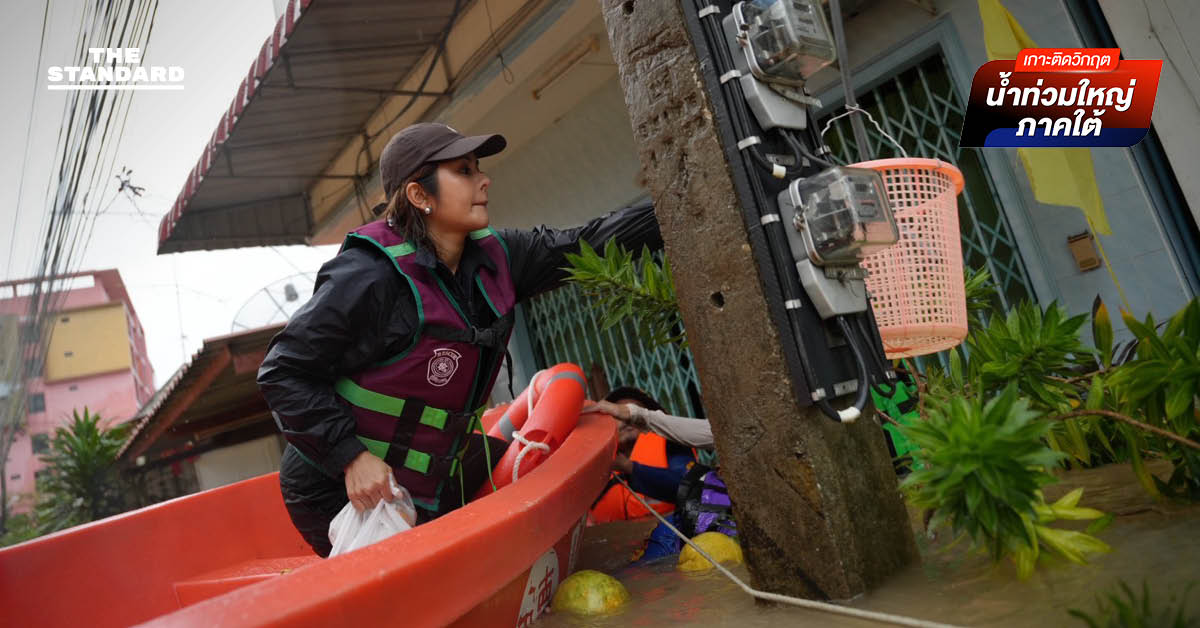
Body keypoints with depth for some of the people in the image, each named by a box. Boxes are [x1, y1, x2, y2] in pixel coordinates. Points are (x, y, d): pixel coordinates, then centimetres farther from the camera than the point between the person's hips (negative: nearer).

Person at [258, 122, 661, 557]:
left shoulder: (492, 257, -2)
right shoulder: (372, 277, -24)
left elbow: (585, 245, 2)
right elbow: (284, 373, -19)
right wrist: (352, 458, -27)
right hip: (344, 493, -8)